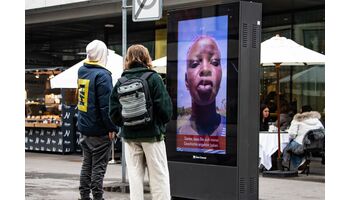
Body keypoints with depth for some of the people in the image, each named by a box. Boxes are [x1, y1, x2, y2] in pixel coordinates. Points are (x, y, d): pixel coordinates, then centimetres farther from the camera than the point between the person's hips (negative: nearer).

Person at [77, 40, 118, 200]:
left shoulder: (81, 71, 6)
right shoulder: (102, 75, -18)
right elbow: (106, 105, -20)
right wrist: (112, 128, -16)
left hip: (84, 127, 7)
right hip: (99, 130, -7)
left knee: (87, 163, 16)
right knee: (98, 166, 0)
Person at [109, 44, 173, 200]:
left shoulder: (121, 82, 2)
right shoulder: (153, 78, -7)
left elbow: (114, 112, -1)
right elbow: (165, 107, -11)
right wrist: (162, 123, 8)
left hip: (130, 135, 3)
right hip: (152, 134, -3)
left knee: (135, 176, 9)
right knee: (158, 176, 2)